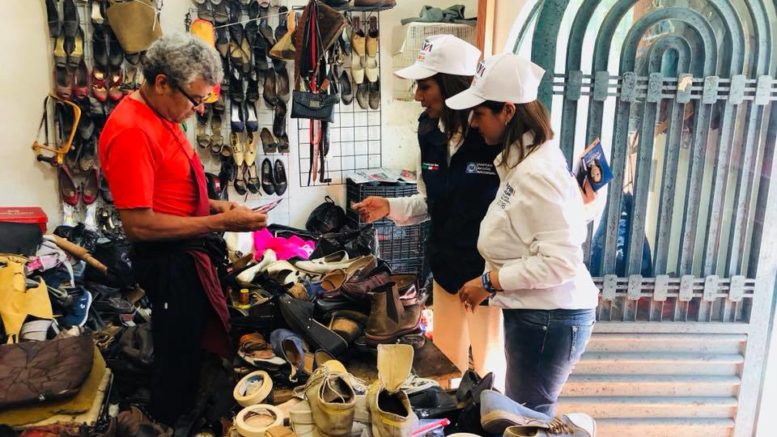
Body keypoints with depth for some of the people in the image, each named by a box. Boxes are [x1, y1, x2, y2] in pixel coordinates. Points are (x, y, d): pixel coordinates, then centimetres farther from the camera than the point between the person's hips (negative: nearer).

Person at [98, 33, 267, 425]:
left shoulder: (160, 116, 6)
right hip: (168, 261, -10)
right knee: (177, 355, 9)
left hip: (188, 252, 10)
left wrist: (212, 206, 2)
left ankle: (186, 418, 44)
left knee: (192, 345, 24)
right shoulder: (130, 131, -25)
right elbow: (138, 224, -27)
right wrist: (221, 223, -26)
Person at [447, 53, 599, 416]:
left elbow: (560, 261, -26)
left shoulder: (536, 174, -23)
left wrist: (490, 282, -18)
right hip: (533, 313, 10)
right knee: (522, 413, 22)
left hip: (548, 321, -10)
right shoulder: (522, 161, 8)